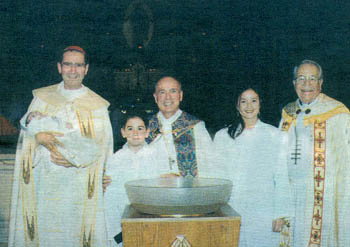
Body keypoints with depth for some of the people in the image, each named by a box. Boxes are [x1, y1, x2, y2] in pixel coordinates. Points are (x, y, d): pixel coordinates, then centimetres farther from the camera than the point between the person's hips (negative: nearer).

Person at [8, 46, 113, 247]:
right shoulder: (42, 98, 10)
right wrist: (47, 154, -16)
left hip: (80, 186, -1)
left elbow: (103, 147, 1)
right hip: (45, 183, 1)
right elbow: (27, 138, 4)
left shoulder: (97, 105, 5)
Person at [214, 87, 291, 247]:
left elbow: (282, 178, 3)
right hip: (231, 214, 1)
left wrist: (280, 214, -2)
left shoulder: (275, 135, 3)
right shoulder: (222, 136, 8)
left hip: (264, 215, -1)